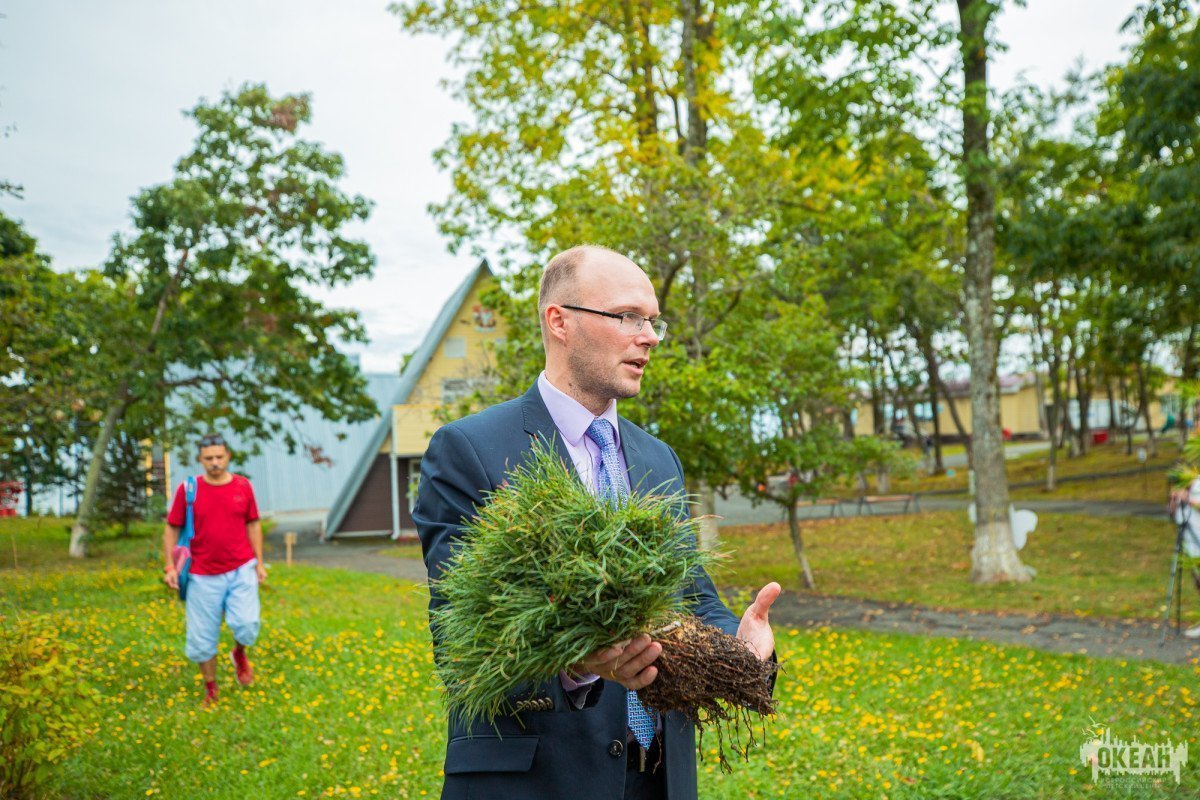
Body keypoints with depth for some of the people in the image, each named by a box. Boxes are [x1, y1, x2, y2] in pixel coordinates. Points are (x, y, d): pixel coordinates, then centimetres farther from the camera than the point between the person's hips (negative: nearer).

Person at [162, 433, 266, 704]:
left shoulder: (243, 486, 1)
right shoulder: (188, 489, -4)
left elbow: (253, 525, 10)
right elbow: (171, 529, 4)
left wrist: (259, 562, 7)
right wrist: (170, 566, -3)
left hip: (241, 570, 0)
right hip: (203, 576, 0)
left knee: (246, 624, -16)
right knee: (202, 638, 6)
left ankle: (239, 654, 19)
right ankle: (210, 689, 28)